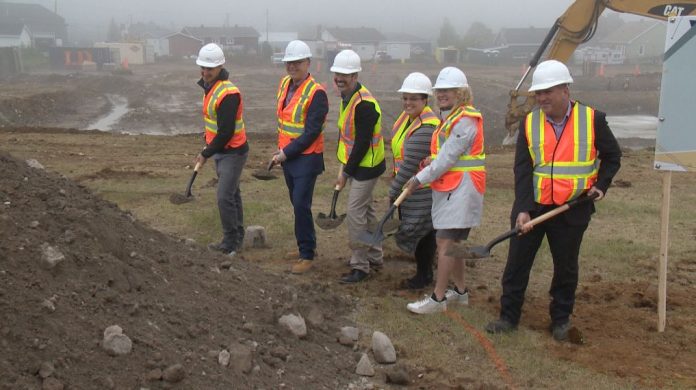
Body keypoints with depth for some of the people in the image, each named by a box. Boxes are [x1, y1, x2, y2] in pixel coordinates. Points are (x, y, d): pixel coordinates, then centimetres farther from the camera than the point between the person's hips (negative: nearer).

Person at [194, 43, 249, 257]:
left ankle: (230, 244, 2)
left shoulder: (228, 93, -24)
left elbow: (226, 132, -24)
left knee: (225, 197, -9)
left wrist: (206, 154, -14)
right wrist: (208, 145, 15)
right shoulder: (210, 86, 7)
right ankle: (237, 237, 28)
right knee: (232, 194, 17)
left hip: (232, 153, -10)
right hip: (221, 151, 10)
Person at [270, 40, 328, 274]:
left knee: (301, 205, -9)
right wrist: (281, 149, 12)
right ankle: (307, 245, 29)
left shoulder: (316, 93, -17)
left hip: (306, 158, -8)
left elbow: (312, 132, -20)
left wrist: (286, 153, -17)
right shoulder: (285, 83, 8)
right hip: (287, 155, 8)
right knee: (297, 203, 15)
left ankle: (307, 255, 2)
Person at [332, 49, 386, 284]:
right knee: (366, 211, 19)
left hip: (366, 167, -10)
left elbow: (363, 143, -24)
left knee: (355, 214, -6)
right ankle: (374, 257, 34)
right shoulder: (347, 98, 7)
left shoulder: (364, 104, -25)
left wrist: (346, 172, -17)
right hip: (358, 165, 10)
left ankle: (360, 266, 5)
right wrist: (343, 166, 10)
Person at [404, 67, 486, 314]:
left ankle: (438, 299, -4)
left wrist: (419, 179, -13)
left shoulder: (465, 121, -16)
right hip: (448, 189, 10)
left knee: (445, 243, -9)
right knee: (450, 242, 15)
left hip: (460, 189, -10)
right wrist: (423, 176, 0)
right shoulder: (450, 118, 17)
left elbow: (446, 159, -19)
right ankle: (460, 291, 26)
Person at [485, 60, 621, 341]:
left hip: (572, 210, -1)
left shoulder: (593, 120, -5)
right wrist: (523, 209, -15)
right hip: (531, 207, 1)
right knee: (517, 263, 5)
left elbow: (612, 156, 10)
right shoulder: (529, 123, -2)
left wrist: (600, 185, -4)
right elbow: (522, 170, -6)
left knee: (566, 268, 12)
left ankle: (561, 319, 28)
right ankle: (509, 316, 19)